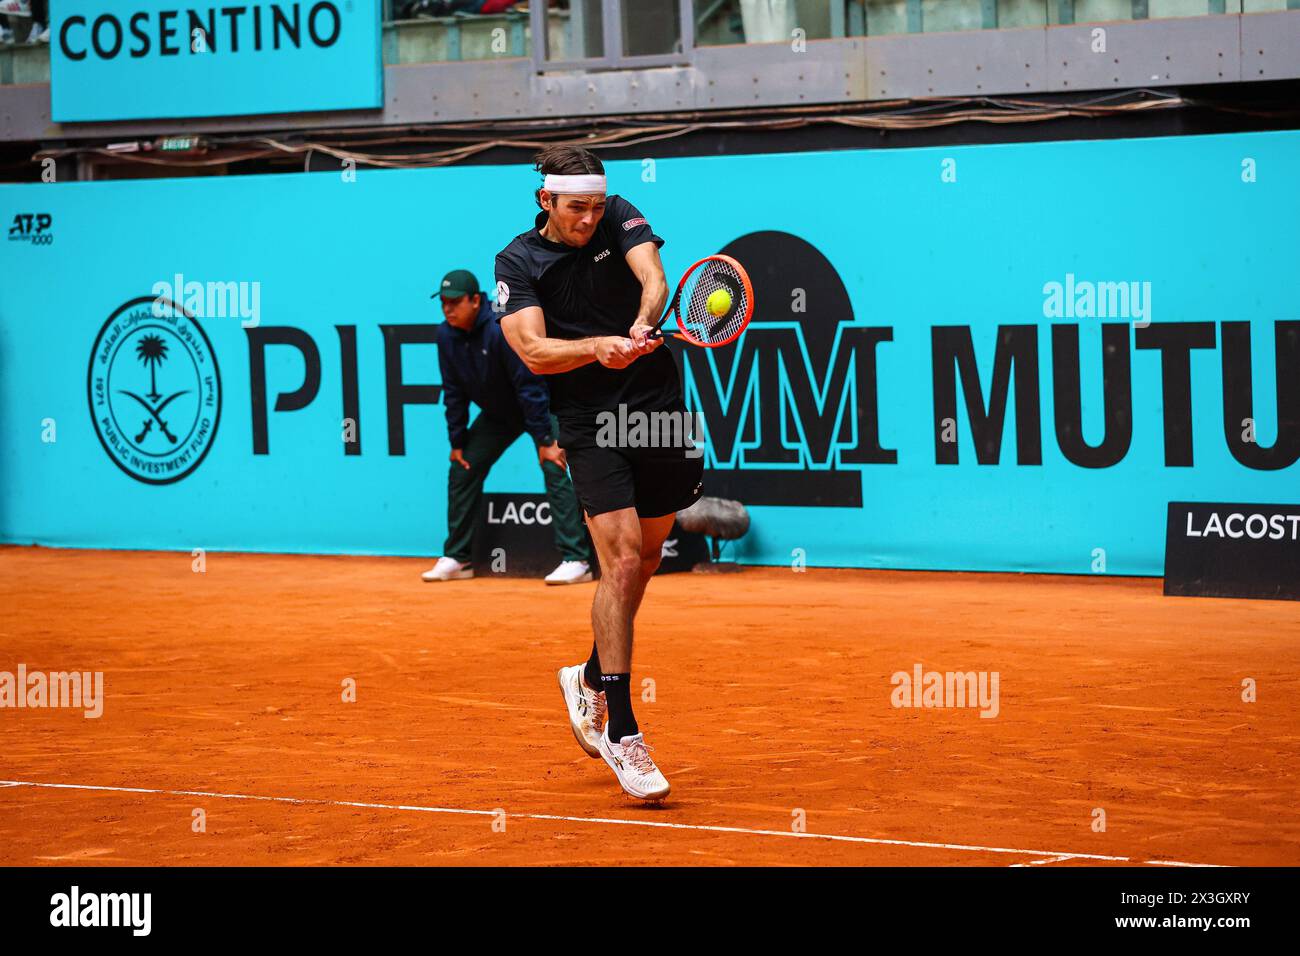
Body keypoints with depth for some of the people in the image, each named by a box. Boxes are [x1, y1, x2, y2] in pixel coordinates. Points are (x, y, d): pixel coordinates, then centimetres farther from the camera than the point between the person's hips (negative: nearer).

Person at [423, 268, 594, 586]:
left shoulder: (502, 329, -31)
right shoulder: (447, 335, -10)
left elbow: (529, 385, -30)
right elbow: (454, 392, 0)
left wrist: (545, 440, -30)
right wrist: (457, 441, -1)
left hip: (539, 406, -7)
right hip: (496, 413, 7)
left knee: (554, 468, -22)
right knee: (462, 469, 3)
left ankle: (576, 560, -26)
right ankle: (456, 559, 14)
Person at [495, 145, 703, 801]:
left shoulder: (619, 218, 2)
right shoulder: (517, 262, -4)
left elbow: (654, 278, -15)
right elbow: (534, 352, -15)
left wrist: (643, 323, -36)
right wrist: (597, 347, -33)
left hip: (661, 413, 4)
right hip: (590, 424, -4)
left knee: (644, 560, 13)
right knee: (621, 558, -16)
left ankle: (591, 681, 37)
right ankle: (620, 732, -13)